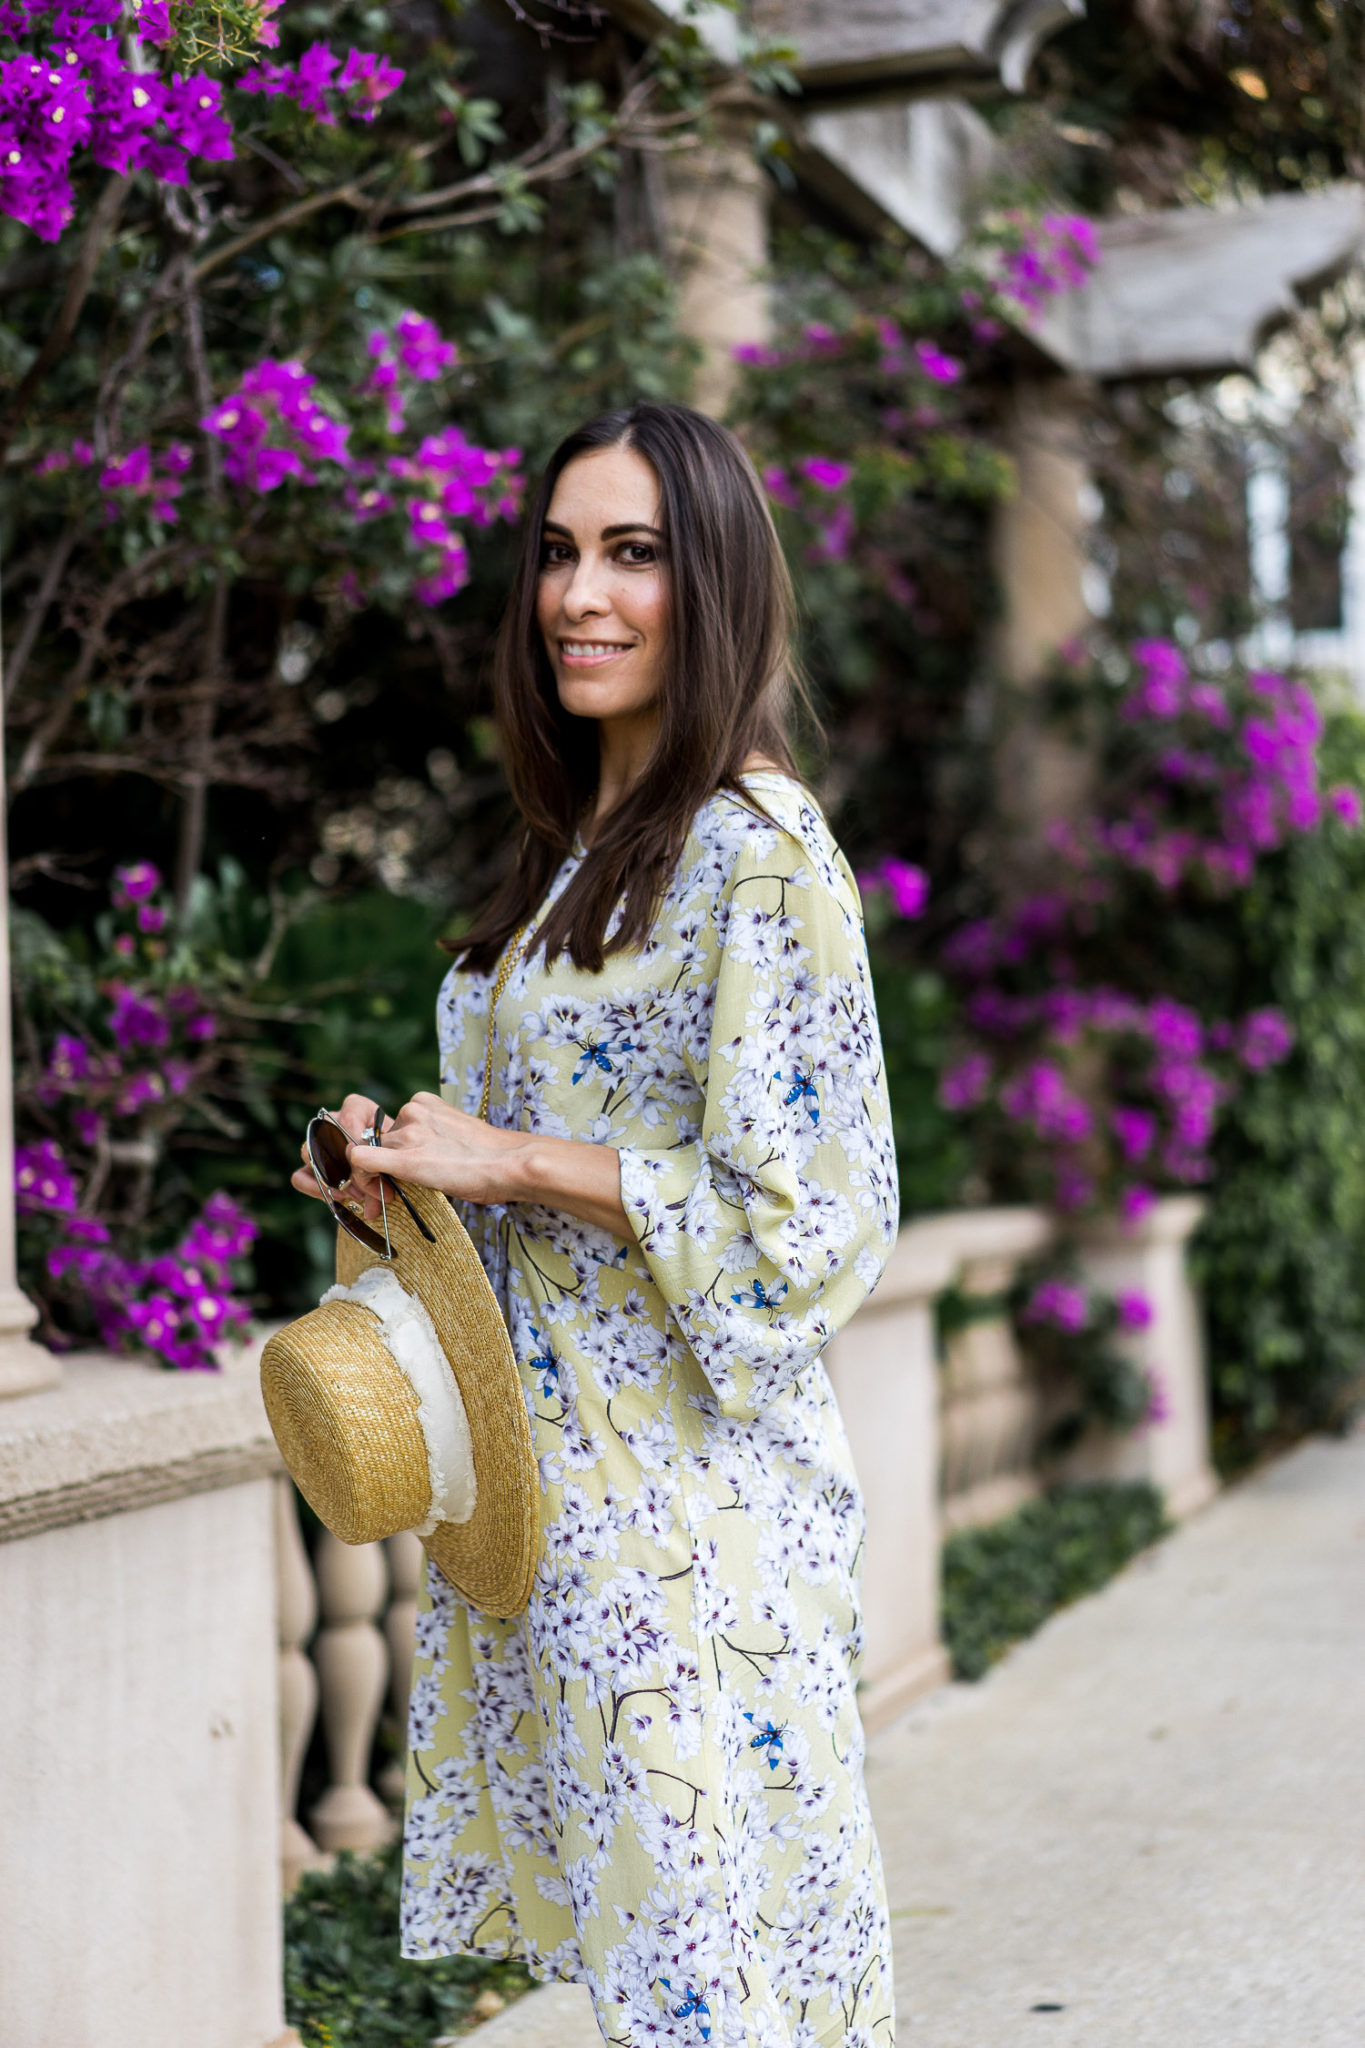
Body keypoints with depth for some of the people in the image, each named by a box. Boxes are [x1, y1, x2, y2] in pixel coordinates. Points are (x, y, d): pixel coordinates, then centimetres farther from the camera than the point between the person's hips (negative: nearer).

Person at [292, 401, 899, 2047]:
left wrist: (510, 1160, -16)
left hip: (682, 1487, -8)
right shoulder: (579, 843, 13)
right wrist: (420, 1164, 3)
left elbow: (802, 1212, -19)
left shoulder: (757, 845, -14)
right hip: (542, 1472, 8)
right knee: (610, 1903, 16)